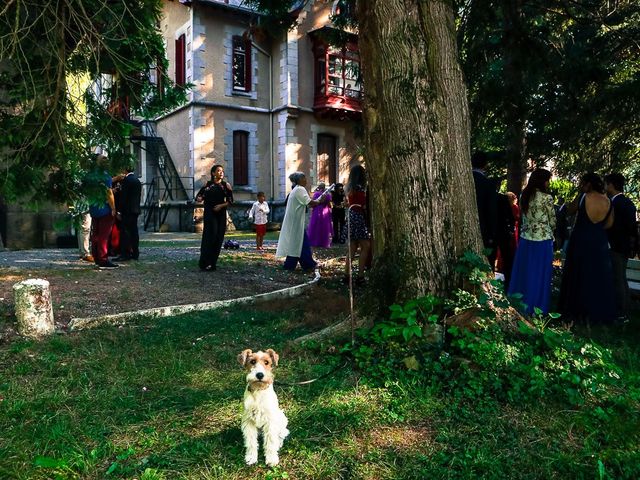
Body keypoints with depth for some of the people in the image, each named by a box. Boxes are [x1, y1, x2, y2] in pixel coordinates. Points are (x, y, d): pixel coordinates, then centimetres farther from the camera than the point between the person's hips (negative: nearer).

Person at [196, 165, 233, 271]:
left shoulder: (226, 185, 9)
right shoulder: (208, 184, 6)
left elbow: (230, 201, 5)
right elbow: (198, 197, 5)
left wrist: (221, 205, -12)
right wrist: (199, 198, -19)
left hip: (221, 214, 3)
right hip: (209, 213, -3)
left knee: (219, 238, -1)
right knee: (210, 236, -13)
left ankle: (213, 263, 8)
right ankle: (205, 263, -8)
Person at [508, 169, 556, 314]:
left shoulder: (524, 196, 2)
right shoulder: (547, 198, -13)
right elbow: (552, 222, -3)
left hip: (525, 239, 5)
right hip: (542, 240, -5)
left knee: (523, 273, 14)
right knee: (539, 275, 6)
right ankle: (536, 308, 14)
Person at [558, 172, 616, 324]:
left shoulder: (583, 197, -10)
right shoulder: (607, 201, 2)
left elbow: (570, 210, 3)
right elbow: (609, 223, 4)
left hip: (581, 240, -3)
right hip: (599, 241, 3)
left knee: (578, 275, 8)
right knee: (598, 277, 10)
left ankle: (577, 310, 15)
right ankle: (598, 313, 16)